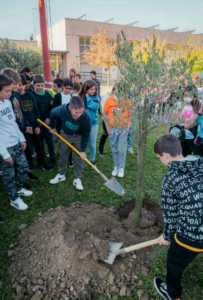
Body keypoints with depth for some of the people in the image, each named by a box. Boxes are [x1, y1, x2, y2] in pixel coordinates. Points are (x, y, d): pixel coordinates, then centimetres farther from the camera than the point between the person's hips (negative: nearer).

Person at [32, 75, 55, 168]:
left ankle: (52, 158, 20)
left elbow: (52, 108, 7)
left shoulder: (48, 95, 2)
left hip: (47, 122, 1)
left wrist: (49, 118, -5)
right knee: (40, 142, 9)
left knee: (49, 140, 4)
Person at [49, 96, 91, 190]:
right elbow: (52, 114, -8)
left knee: (79, 158, 0)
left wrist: (83, 150, -23)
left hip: (79, 136, -2)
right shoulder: (62, 110, -34)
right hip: (65, 134, 2)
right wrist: (52, 127, 3)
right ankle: (61, 175, 33)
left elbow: (85, 135, -22)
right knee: (62, 156, 13)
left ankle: (77, 179, 16)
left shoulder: (86, 117, -37)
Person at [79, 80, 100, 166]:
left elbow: (96, 106, -19)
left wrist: (88, 98, -13)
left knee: (92, 144, 10)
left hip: (93, 123, 1)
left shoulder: (96, 97, -2)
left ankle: (92, 160, 28)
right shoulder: (80, 97, -5)